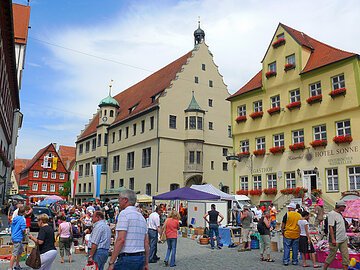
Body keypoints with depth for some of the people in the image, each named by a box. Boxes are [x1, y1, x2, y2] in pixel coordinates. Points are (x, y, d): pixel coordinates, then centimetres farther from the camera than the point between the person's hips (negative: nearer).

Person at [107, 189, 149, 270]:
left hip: (127, 258, -8)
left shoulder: (124, 213, -8)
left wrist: (111, 263, -15)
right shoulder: (141, 216, 15)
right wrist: (146, 263, 19)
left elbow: (121, 239, -17)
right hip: (141, 258, 8)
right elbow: (146, 242, 14)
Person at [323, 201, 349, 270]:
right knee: (331, 256, 2)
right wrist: (333, 239, -22)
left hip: (343, 239, 8)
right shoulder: (331, 214, -14)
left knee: (345, 256, 6)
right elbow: (330, 227, -18)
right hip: (336, 240, -8)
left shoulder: (340, 214, 13)